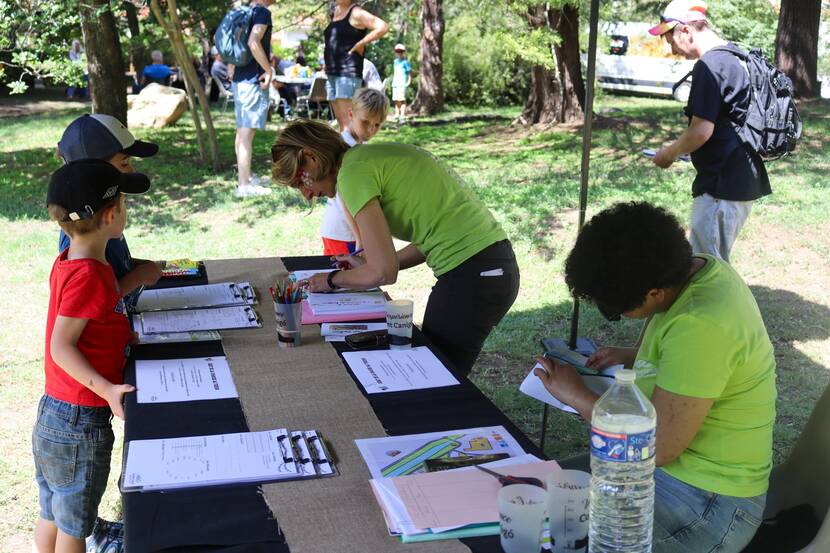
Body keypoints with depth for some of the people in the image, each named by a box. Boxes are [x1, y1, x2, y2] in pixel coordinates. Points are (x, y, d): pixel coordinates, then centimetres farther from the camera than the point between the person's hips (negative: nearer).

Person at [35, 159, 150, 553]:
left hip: (55, 416, 8)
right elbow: (61, 346, -23)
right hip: (79, 423, -8)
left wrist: (122, 335, 12)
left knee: (52, 517, 22)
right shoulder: (88, 276, -24)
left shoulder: (69, 262, 3)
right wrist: (106, 389, -29)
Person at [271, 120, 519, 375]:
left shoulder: (353, 172, -12)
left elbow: (383, 273, -14)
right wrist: (369, 265, 20)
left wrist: (332, 280, 4)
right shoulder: (375, 155, 16)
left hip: (471, 275, -9)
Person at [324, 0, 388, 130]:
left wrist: (359, 45, -14)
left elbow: (382, 27, -19)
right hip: (332, 73, 9)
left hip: (349, 72, -9)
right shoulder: (335, 12, 17)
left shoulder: (356, 13, -7)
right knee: (340, 120, 9)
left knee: (347, 120, -13)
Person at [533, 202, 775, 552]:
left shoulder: (702, 325, -31)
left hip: (708, 500, -9)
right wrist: (632, 357, 8)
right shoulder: (693, 267, -3)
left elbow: (658, 446, -25)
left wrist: (577, 396, -14)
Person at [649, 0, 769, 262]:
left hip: (722, 185, -10)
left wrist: (670, 153, -5)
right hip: (744, 180, 10)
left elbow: (701, 130, -22)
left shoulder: (708, 66, -17)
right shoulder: (735, 57, 14)